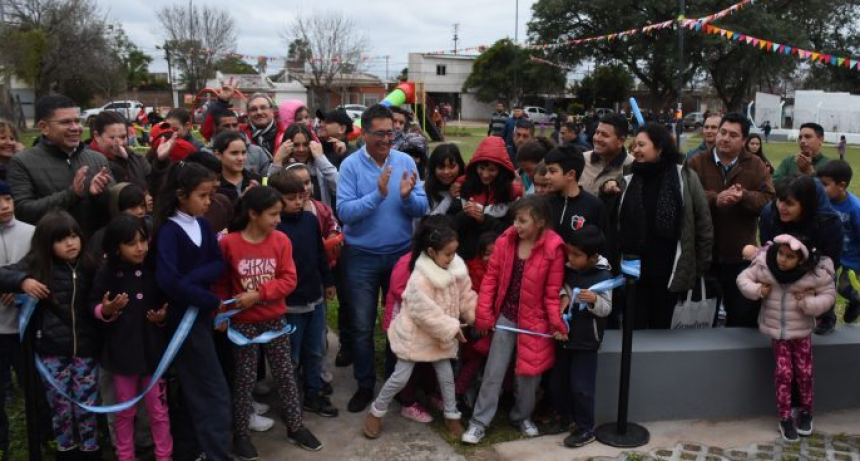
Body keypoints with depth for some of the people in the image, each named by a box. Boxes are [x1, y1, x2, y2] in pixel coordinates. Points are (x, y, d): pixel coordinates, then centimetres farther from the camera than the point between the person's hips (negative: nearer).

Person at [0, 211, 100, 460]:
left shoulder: (89, 266, -1)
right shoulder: (36, 265, -5)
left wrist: (106, 308, -12)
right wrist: (22, 281, -21)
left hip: (85, 348, 1)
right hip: (51, 350, 0)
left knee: (87, 406, 6)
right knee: (60, 407, 9)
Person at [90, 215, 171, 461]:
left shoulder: (154, 269, -6)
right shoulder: (106, 273, -9)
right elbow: (94, 305, -1)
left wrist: (162, 316, -12)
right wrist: (106, 310, -21)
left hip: (153, 348, 1)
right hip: (122, 350, 0)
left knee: (158, 409, 10)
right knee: (125, 411, 15)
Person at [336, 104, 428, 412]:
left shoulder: (406, 162, -4)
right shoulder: (350, 165, -11)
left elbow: (422, 209, -7)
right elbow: (344, 211, -21)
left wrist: (408, 196, -27)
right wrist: (378, 194, -29)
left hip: (401, 253, 2)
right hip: (363, 257, -2)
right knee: (362, 326, 8)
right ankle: (365, 385, 25)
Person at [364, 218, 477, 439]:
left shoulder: (456, 269, -8)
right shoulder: (420, 279, -30)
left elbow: (465, 295, 5)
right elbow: (426, 315, -28)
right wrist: (452, 329, -22)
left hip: (441, 334, 6)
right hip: (415, 333, -6)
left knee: (446, 374, 13)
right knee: (401, 376, 2)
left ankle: (452, 416, 30)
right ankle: (375, 413, 20)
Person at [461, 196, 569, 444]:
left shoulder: (553, 250, -14)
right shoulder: (505, 241, -7)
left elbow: (552, 292, -8)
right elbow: (491, 277, -2)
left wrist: (557, 323, -13)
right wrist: (484, 312, -5)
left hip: (534, 321, -1)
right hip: (505, 317, 2)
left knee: (529, 373, 13)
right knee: (493, 372, 9)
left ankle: (522, 416, 36)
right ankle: (479, 422, 19)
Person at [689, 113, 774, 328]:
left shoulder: (755, 165, 3)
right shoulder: (697, 163, -1)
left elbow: (770, 199, -5)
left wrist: (744, 196, -24)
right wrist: (714, 199, -29)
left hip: (740, 255, 1)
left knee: (743, 314, 11)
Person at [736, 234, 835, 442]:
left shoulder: (815, 272, -17)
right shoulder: (763, 265, -15)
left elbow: (828, 295, -8)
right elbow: (743, 278, -2)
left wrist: (808, 303, -24)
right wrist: (757, 290, -20)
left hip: (801, 332, 0)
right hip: (776, 331, 0)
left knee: (804, 373, 7)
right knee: (783, 373, -1)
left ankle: (805, 412, 31)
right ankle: (785, 418, 14)